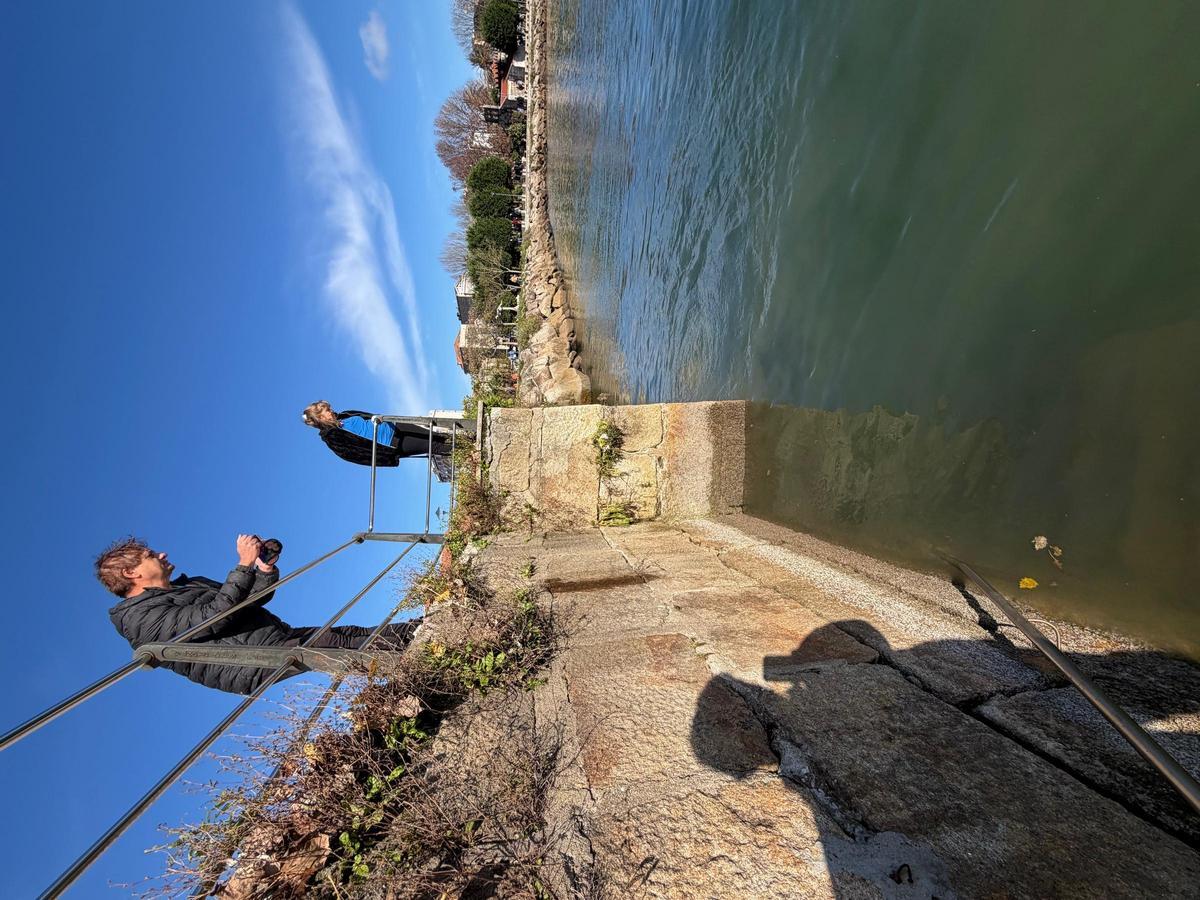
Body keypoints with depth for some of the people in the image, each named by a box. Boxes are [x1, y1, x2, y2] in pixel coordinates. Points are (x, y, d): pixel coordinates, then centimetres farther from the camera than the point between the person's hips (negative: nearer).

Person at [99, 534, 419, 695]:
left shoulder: (191, 585, 25)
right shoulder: (142, 618, -3)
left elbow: (253, 599, 21)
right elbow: (211, 618, -20)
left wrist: (266, 569, 1)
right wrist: (244, 565, -21)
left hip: (281, 635, 8)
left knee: (349, 633, -5)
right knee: (336, 643, -22)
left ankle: (411, 631, -5)